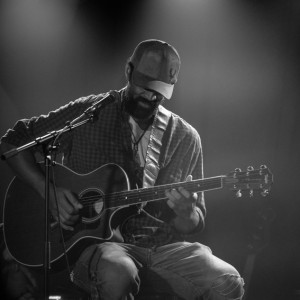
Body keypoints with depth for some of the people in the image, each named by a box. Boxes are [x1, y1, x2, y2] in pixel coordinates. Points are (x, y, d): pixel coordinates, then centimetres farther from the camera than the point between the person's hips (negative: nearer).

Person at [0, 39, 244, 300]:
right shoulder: (89, 113, 2)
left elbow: (194, 228, 10)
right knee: (117, 274, -39)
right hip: (98, 240, -2)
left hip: (163, 245, 2)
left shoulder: (185, 138, 7)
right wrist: (49, 191, -9)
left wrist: (186, 214, -15)